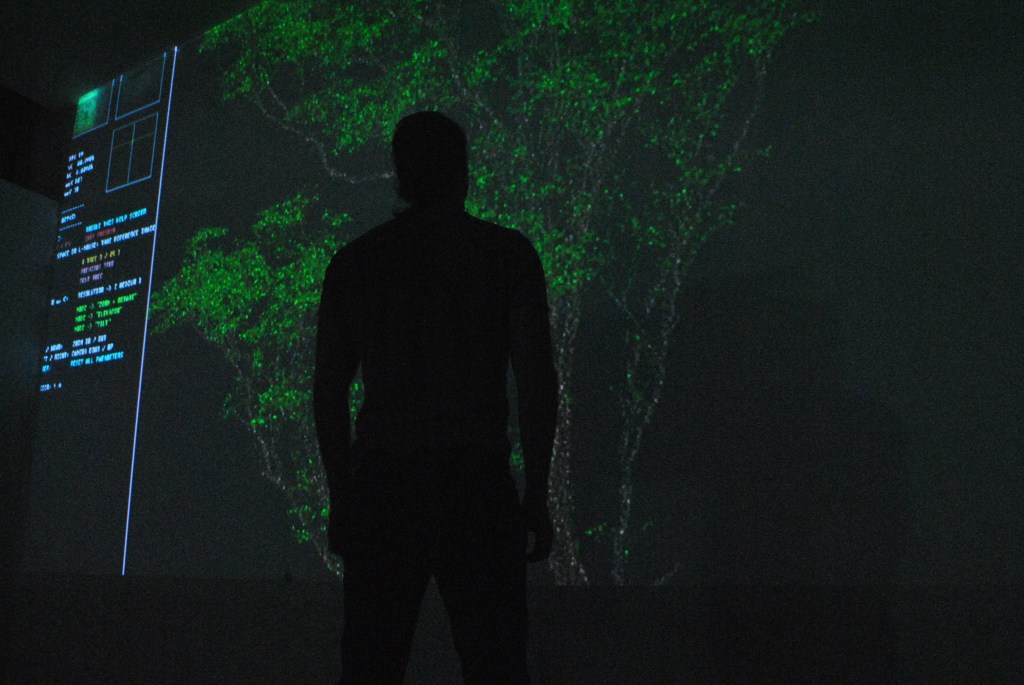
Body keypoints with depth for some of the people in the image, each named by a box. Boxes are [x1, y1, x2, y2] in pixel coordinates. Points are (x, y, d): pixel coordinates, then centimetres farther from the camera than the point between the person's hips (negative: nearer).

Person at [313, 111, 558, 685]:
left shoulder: (355, 260, 10)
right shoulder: (506, 251, 3)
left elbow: (329, 391, 8)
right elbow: (536, 379, -4)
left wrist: (341, 499, 14)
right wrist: (537, 495, 2)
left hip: (380, 482, 3)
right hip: (476, 482, -2)